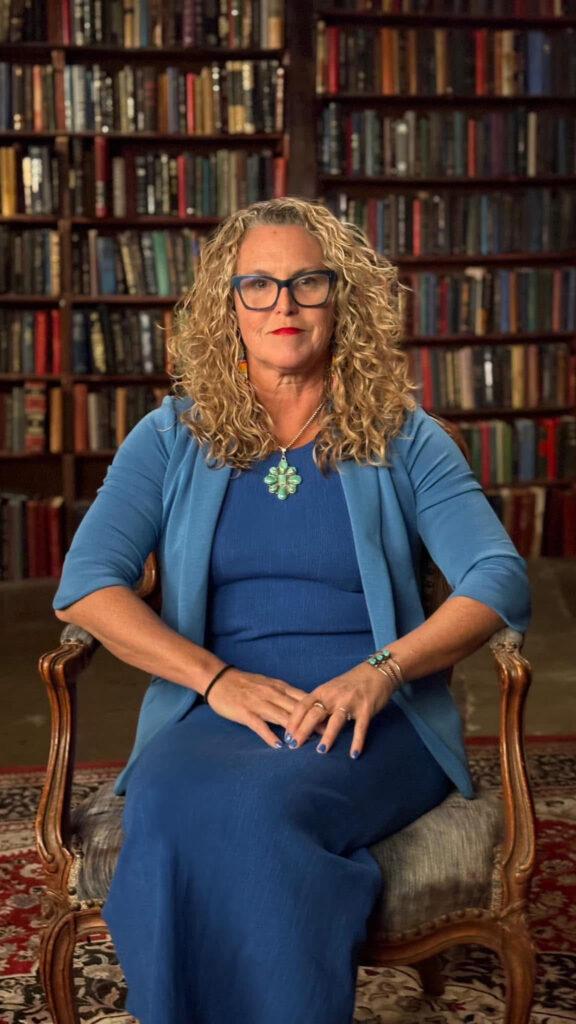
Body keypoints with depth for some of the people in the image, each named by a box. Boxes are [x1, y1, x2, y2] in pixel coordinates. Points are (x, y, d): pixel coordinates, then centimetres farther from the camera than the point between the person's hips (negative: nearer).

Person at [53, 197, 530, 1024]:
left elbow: (499, 580, -1)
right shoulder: (172, 438, 12)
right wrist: (219, 679, -14)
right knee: (169, 811, -34)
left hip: (373, 716, -1)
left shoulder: (404, 438, 10)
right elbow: (85, 585, 0)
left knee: (263, 806, -34)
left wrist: (380, 671, -19)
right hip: (211, 708, 1)